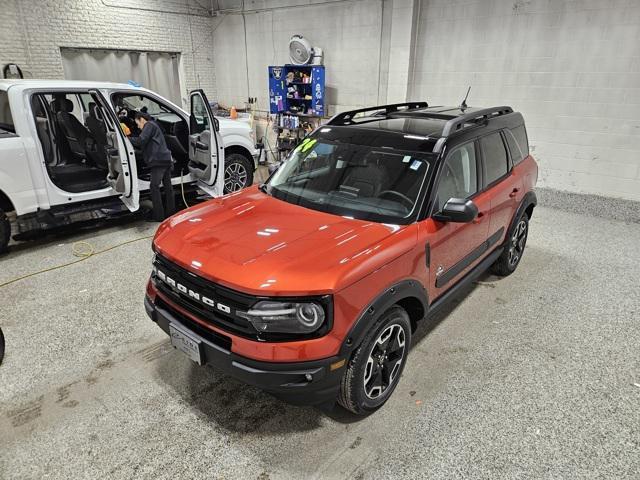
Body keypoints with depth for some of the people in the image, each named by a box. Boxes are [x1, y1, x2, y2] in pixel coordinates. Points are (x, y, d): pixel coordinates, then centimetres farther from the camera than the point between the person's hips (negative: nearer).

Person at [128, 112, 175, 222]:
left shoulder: (149, 125, -1)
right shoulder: (153, 126, 28)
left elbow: (141, 141, -14)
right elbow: (146, 144, 27)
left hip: (159, 160, -10)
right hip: (166, 159, 10)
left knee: (154, 187, -8)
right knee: (168, 186, 10)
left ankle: (158, 215, -7)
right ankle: (170, 212, 16)